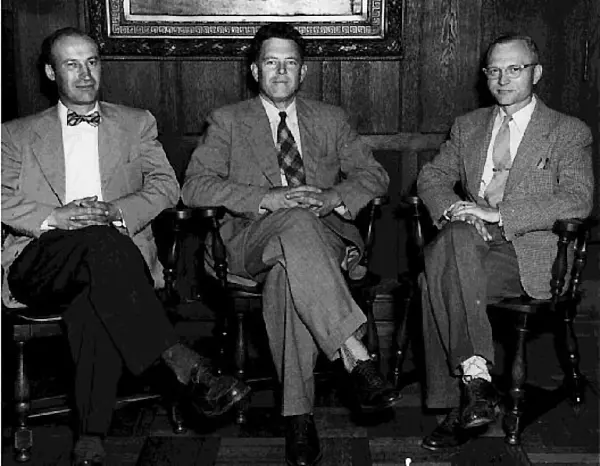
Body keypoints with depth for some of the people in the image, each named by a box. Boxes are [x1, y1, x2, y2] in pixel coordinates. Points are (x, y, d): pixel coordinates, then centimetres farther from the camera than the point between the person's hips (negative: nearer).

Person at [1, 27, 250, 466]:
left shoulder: (137, 122, 23)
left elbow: (166, 186, 9)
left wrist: (116, 212, -10)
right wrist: (52, 218, -13)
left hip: (114, 248, 1)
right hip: (39, 261, 0)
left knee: (95, 293, -37)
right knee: (100, 243, -36)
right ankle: (184, 364, -43)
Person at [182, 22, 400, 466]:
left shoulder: (330, 119, 21)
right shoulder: (228, 121, 14)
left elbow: (374, 175, 13)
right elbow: (195, 186, -1)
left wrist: (334, 198, -10)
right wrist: (268, 199, -16)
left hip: (322, 234, 1)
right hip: (251, 239, -1)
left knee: (288, 271, -37)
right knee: (296, 223, -38)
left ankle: (298, 413, -35)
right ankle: (355, 355, -45)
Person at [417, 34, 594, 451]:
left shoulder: (571, 133, 7)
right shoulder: (468, 126, 22)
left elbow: (578, 201, -8)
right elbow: (432, 177, 16)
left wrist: (498, 213, -18)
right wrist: (454, 208, -8)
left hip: (528, 253, -4)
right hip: (473, 243, 4)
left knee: (438, 278, -32)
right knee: (458, 235, -33)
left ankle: (457, 402, -27)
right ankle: (475, 377, -31)